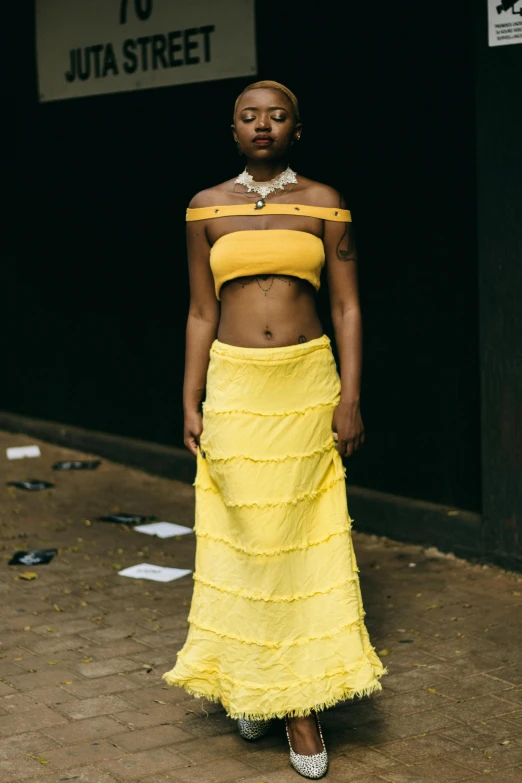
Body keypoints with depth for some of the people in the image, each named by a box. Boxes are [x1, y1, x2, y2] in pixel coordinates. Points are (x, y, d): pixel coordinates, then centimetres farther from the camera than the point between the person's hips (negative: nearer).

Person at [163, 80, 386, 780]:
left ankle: (301, 700, 10)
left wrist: (350, 398, -5)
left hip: (307, 384, -1)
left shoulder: (324, 204, 2)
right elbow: (201, 314, 8)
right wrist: (191, 402, 3)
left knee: (305, 537, 1)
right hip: (234, 385, 1)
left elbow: (348, 307, 2)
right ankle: (248, 680, 21)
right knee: (243, 534, 3)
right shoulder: (208, 209, 6)